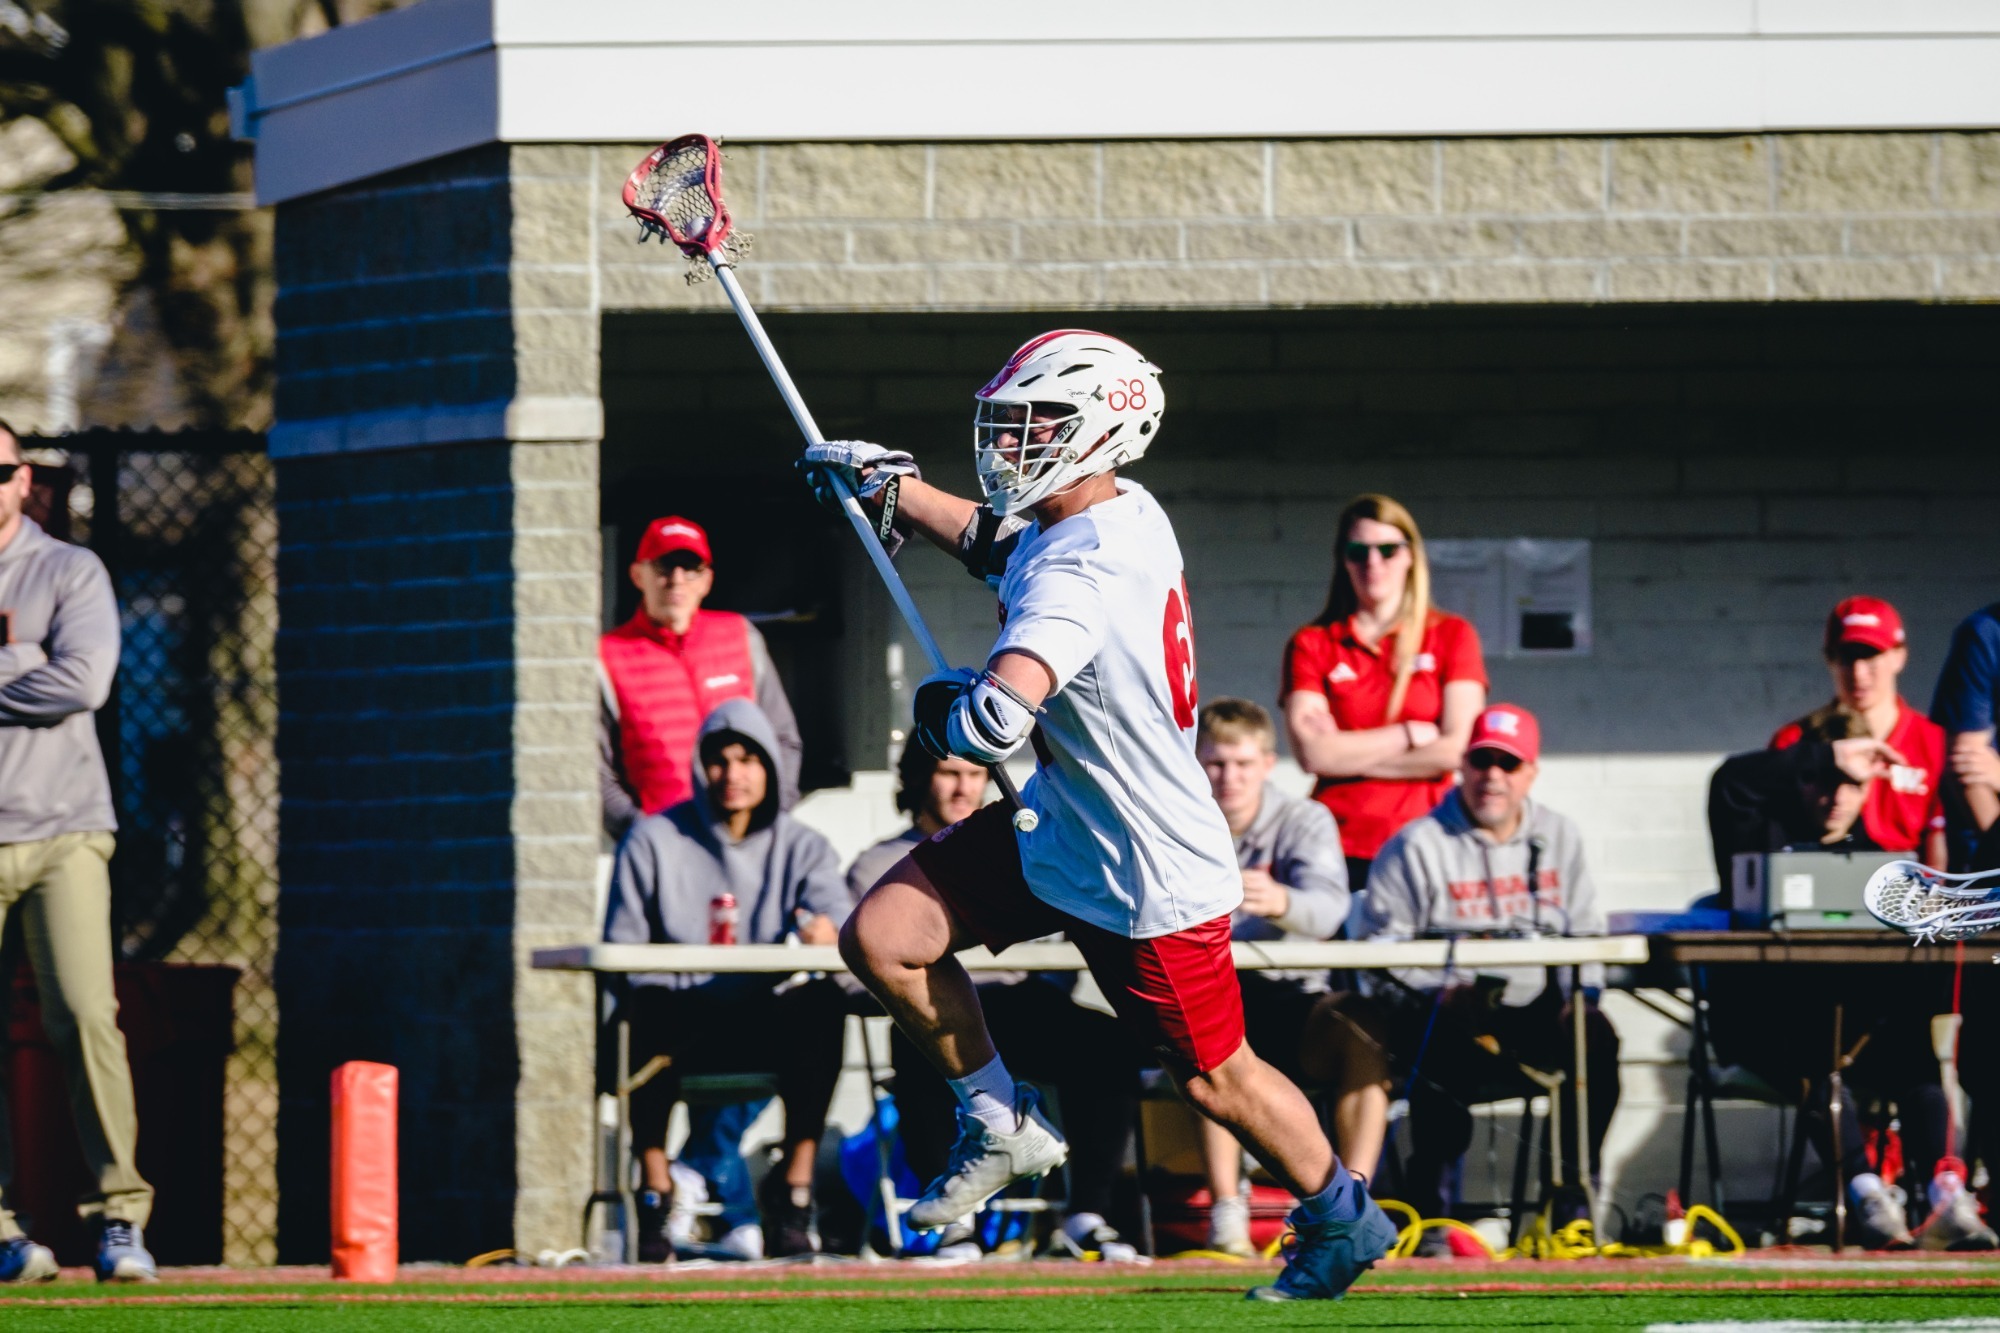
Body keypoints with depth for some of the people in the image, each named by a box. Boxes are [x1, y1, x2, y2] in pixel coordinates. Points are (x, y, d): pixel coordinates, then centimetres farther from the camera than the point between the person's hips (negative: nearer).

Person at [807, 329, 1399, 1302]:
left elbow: (998, 720, -45)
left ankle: (1344, 1220, 33)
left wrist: (946, 711, -22)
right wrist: (893, 489, 14)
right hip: (1056, 831, 9)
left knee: (1215, 1081, 9)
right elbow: (1001, 545, 22)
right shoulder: (1124, 513, -3)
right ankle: (1001, 1126, 14)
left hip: (1148, 883, -9)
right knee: (879, 938, -3)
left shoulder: (1081, 576, -32)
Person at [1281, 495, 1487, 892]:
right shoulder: (1311, 645, 10)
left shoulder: (1452, 636, 10)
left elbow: (1456, 750, -2)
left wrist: (1349, 755, -2)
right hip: (1340, 848, 0)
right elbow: (1311, 753, -3)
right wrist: (1410, 734, -1)